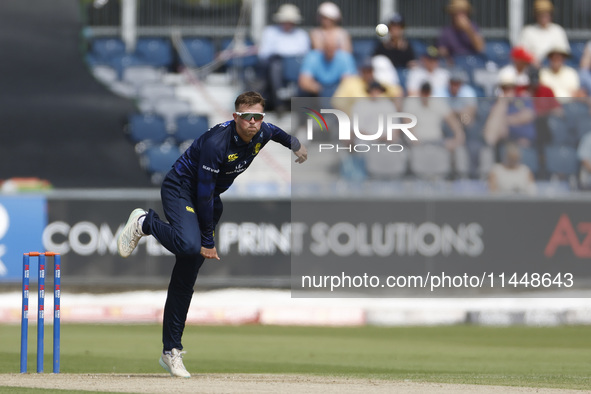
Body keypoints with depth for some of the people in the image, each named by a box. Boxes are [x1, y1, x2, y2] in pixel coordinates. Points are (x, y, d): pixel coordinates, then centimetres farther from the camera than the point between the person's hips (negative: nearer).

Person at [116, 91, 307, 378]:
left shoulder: (261, 134, -9)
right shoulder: (216, 143, -31)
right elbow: (204, 194, -27)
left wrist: (294, 144, 39)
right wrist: (208, 242, -22)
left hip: (208, 199, 7)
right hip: (180, 190, -7)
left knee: (186, 278, 3)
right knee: (189, 244, -38)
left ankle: (171, 351, 4)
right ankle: (145, 223, -7)